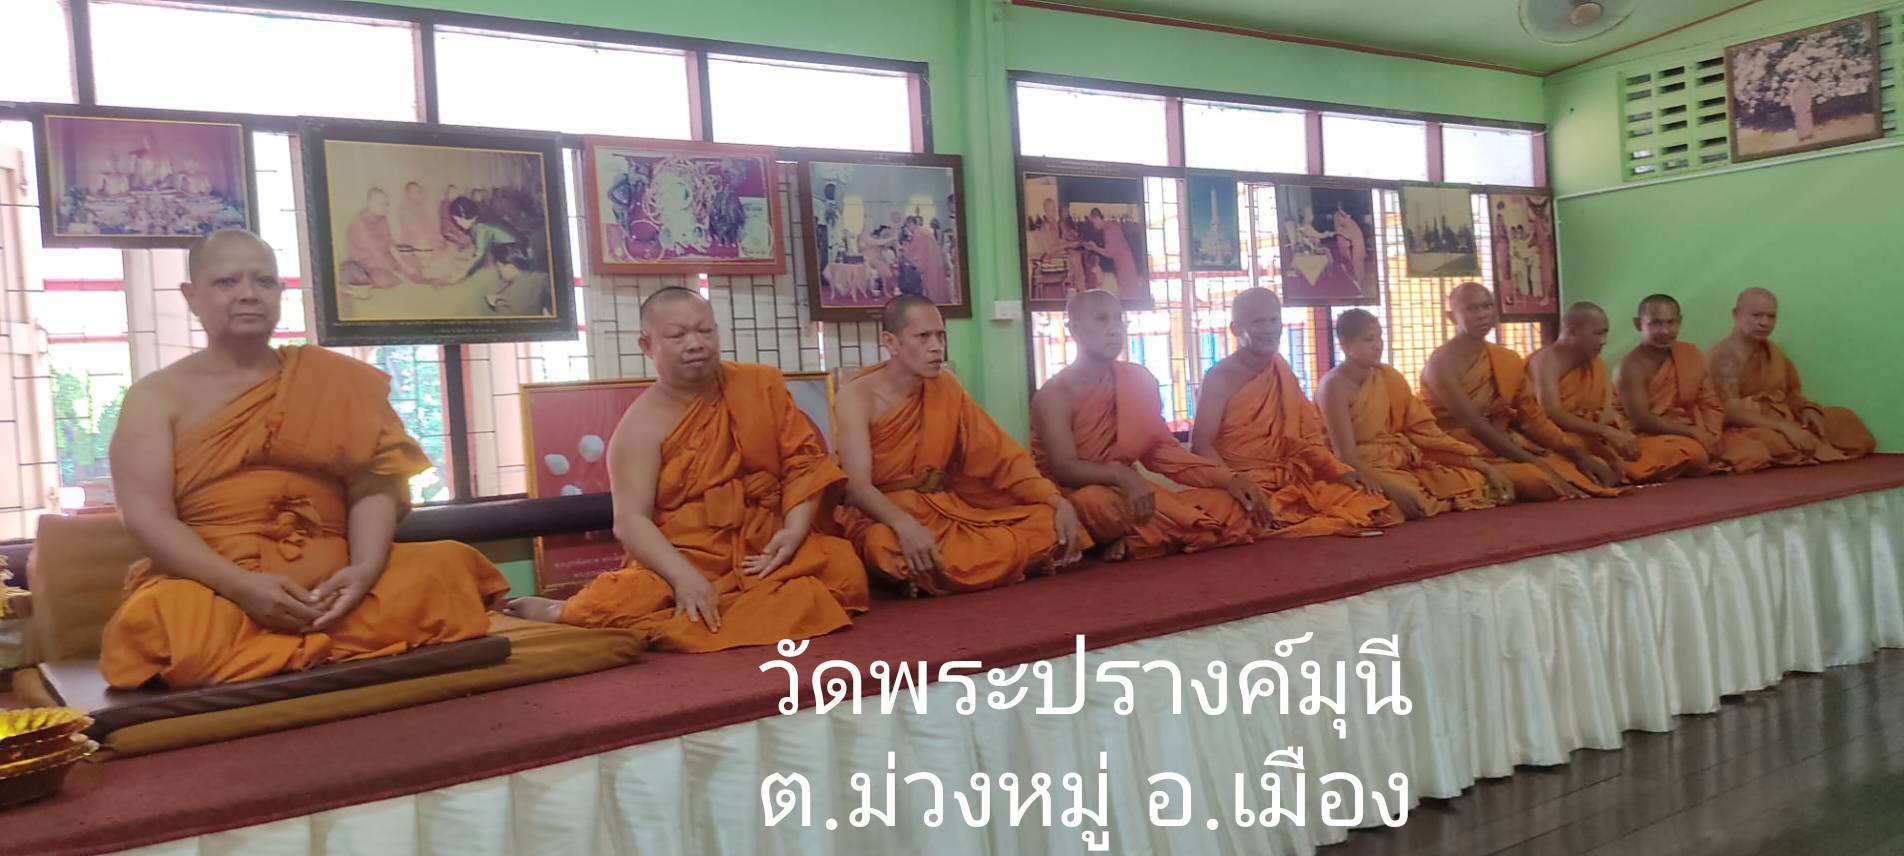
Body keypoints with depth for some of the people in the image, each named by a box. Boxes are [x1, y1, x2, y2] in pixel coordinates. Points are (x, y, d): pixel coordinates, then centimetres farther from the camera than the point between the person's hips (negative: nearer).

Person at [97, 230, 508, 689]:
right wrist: (242, 586, -21)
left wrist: (365, 569, -19)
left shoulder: (332, 379, 12)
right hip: (212, 588, -1)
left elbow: (373, 487, 2)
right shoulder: (157, 395, 7)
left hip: (329, 585, 2)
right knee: (157, 623, -36)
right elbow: (146, 515, -5)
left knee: (451, 566, -24)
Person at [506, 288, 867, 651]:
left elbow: (802, 463, 4)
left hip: (764, 547, 3)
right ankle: (557, 612, 3)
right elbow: (631, 519, -12)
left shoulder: (762, 385, 6)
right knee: (624, 601, -34)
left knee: (844, 571, -27)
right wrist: (684, 576, -29)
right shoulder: (642, 425, -3)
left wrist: (794, 530, -14)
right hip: (685, 557, -3)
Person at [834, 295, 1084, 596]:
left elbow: (1000, 452, 1)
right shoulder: (857, 396, -11)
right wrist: (904, 524, -43)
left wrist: (1057, 500, -14)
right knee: (888, 547, -42)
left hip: (945, 510, 4)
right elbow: (858, 485, -23)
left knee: (1048, 521, -14)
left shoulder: (944, 386, 4)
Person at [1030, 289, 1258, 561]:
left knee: (1234, 507, -14)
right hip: (1075, 505, -5)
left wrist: (1226, 478, -12)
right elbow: (1065, 469, -22)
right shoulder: (1054, 395, -10)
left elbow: (1159, 449, 2)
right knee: (1096, 502, -43)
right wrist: (1123, 476, -42)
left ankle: (1132, 545, -20)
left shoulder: (1137, 380, 6)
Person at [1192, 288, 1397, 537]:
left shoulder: (1282, 372, 12)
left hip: (1288, 479, 7)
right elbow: (1201, 445, -15)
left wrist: (1340, 470, -2)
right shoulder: (1220, 378, -8)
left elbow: (1304, 437, 13)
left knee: (1360, 502, -11)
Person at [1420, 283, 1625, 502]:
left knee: (1600, 470, -2)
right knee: (1536, 481, -32)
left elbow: (1532, 417, 8)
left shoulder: (1508, 360, 10)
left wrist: (1575, 451, -8)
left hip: (1507, 447, 8)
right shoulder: (1441, 363, -13)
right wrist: (1536, 463, -24)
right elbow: (1473, 425, -21)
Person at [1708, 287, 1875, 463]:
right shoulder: (1722, 357, -13)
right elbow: (1731, 411, -23)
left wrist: (1807, 409, -6)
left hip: (1781, 423, 8)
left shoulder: (1772, 352, 13)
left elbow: (1791, 393, 17)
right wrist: (1784, 427, -28)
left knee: (1844, 419, 4)